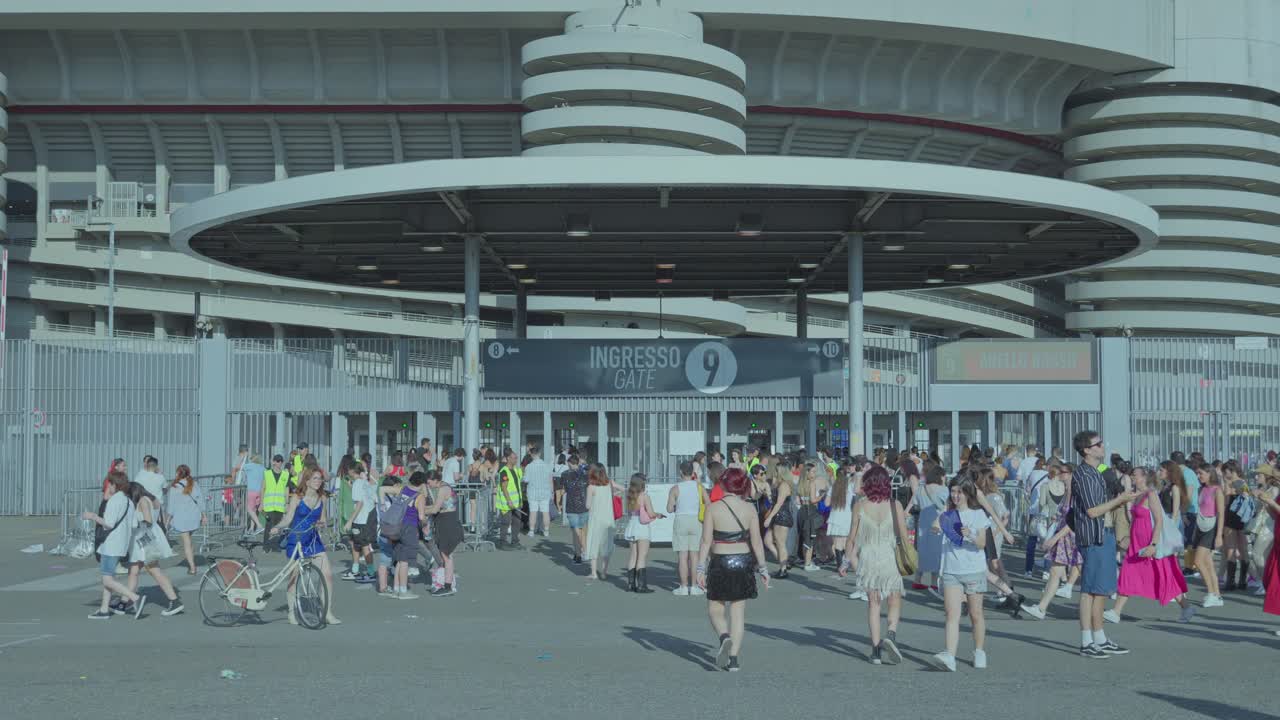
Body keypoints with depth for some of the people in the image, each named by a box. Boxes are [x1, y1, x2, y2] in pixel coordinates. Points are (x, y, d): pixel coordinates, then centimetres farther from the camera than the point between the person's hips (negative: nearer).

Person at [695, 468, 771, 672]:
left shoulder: (713, 508, -8)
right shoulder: (749, 509, -3)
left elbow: (706, 541, -9)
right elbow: (757, 542, 0)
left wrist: (700, 568, -4)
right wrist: (763, 568, 8)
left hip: (720, 563, -2)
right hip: (743, 563, 2)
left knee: (715, 610, 11)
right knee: (738, 612, 8)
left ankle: (724, 637, -17)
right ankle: (734, 658, 6)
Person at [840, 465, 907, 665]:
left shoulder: (860, 506, -5)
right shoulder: (895, 505, -7)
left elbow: (852, 538, -1)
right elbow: (904, 536, -5)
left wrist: (847, 560, 11)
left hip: (867, 557, 1)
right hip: (889, 558, -1)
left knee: (873, 603, 11)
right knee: (895, 602, 12)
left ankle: (876, 648, 7)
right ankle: (891, 634, -13)